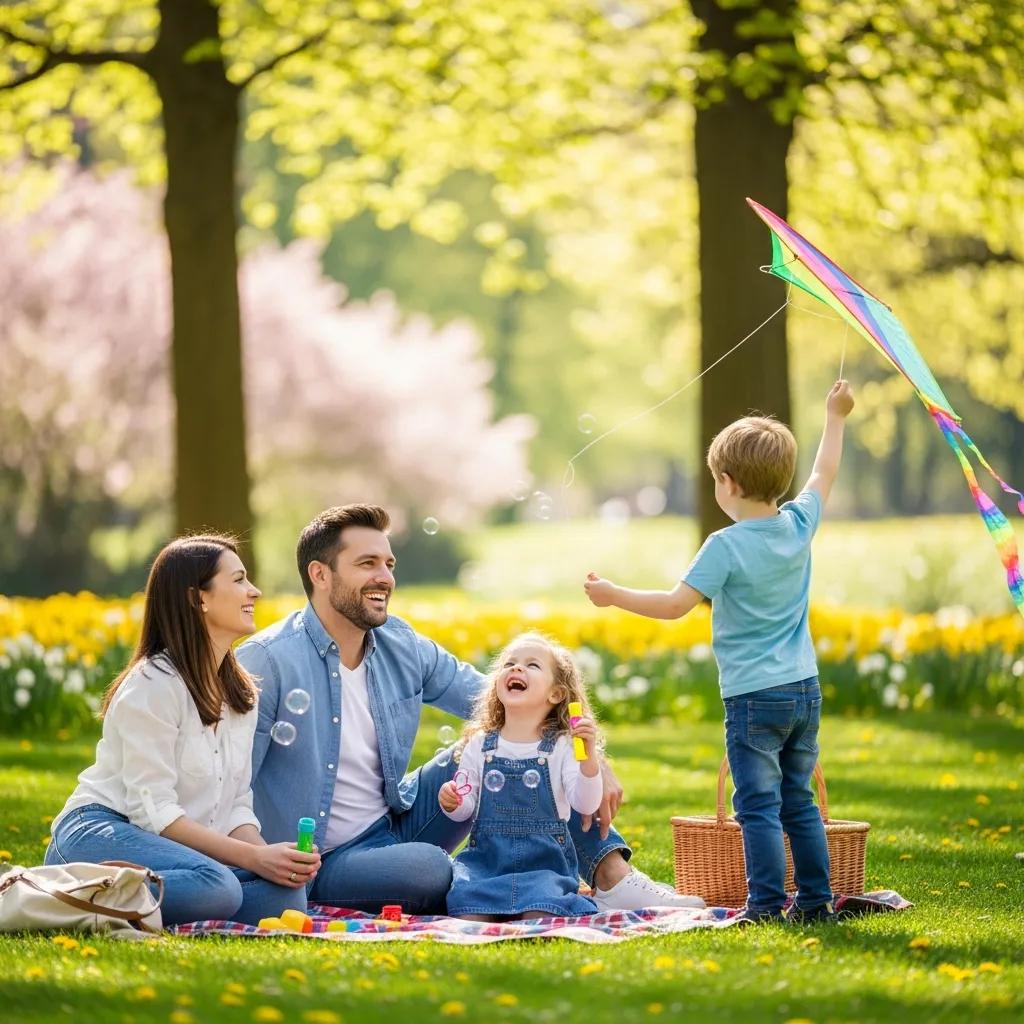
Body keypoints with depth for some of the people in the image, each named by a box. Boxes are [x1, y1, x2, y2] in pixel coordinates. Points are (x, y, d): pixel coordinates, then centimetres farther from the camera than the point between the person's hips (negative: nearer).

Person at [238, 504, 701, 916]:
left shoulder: (402, 647, 2)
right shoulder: (265, 664, -18)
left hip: (398, 824, 7)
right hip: (325, 864, -7)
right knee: (427, 866, -38)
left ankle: (612, 878, -8)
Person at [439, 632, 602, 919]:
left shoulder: (561, 747, 0)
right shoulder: (479, 745, 8)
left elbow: (586, 806, -10)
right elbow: (466, 810, 11)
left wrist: (588, 755, -23)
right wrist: (452, 803, -12)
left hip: (544, 860, -2)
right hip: (486, 855, 2)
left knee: (540, 916, -29)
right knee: (470, 916, -24)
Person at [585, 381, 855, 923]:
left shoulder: (726, 546, -15)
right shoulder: (799, 525, 2)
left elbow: (676, 604, -17)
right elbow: (824, 473, 21)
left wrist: (615, 596, -7)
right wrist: (835, 417, 34)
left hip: (753, 698, -7)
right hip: (805, 691, 7)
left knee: (759, 805, -4)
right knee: (799, 802, 14)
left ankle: (766, 904, -7)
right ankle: (815, 900, 16)